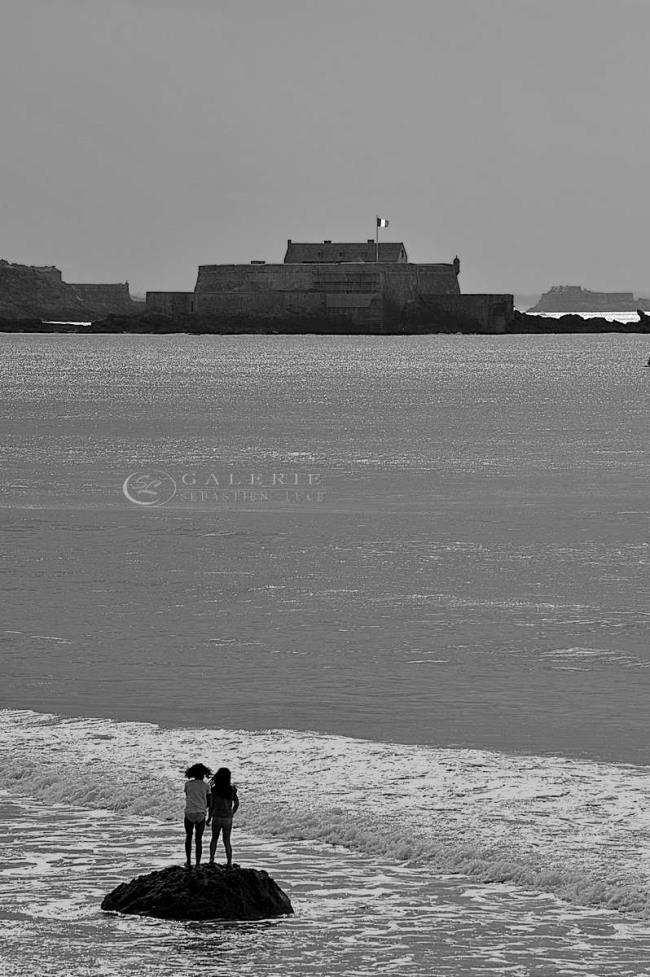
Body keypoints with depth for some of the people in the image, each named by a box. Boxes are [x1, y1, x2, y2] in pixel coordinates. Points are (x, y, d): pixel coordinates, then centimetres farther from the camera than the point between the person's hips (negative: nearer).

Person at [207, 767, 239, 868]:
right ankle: (229, 863, 4)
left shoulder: (214, 789, -11)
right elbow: (236, 804, 1)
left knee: (214, 838, 20)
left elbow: (211, 805, -8)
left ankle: (211, 859, 10)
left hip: (217, 817, -1)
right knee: (227, 841, 11)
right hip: (228, 818, 1)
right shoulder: (231, 789, -6)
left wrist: (209, 818, 6)